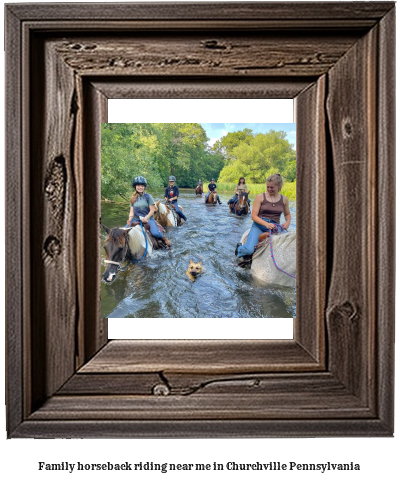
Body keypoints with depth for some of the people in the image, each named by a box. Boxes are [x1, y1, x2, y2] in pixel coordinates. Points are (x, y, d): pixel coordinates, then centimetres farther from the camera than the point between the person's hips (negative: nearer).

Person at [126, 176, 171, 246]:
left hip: (148, 219, -3)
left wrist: (146, 217, -20)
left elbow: (152, 210, -4)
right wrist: (130, 218, -13)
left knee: (155, 233, -27)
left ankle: (164, 239, 5)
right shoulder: (133, 198, 10)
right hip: (136, 219, 4)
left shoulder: (148, 196, -1)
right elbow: (132, 211, 7)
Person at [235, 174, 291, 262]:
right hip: (259, 226, -2)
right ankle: (239, 249, 15)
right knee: (249, 250, -26)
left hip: (275, 227, 3)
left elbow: (287, 214, 25)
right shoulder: (260, 197, 1)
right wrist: (266, 224, -21)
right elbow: (254, 216, -3)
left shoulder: (284, 199, 10)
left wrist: (287, 222, 1)